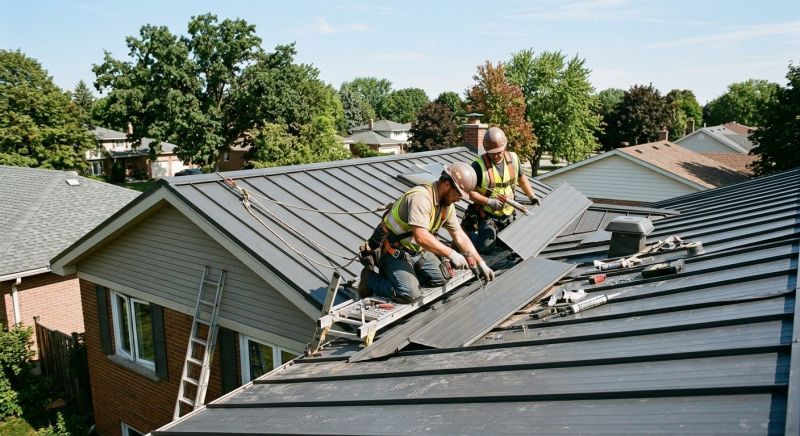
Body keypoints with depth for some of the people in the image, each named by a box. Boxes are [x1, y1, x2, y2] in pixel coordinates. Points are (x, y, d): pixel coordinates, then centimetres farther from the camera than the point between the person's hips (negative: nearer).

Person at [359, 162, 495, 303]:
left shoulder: (448, 205, 1)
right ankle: (370, 279, 2)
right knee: (410, 294, -20)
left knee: (442, 279, 2)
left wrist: (481, 263, 3)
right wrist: (451, 254, -33)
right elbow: (421, 236, -37)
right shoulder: (421, 197, -29)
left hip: (418, 250, 9)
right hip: (395, 251, -9)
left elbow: (460, 236, 6)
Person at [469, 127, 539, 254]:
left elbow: (522, 179, 15)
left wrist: (532, 196, 7)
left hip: (508, 214, 5)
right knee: (486, 248, -8)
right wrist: (489, 202, -27)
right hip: (487, 214, -5)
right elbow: (471, 193, -16)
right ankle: (469, 235, 20)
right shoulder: (479, 165, -18)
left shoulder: (513, 158, -2)